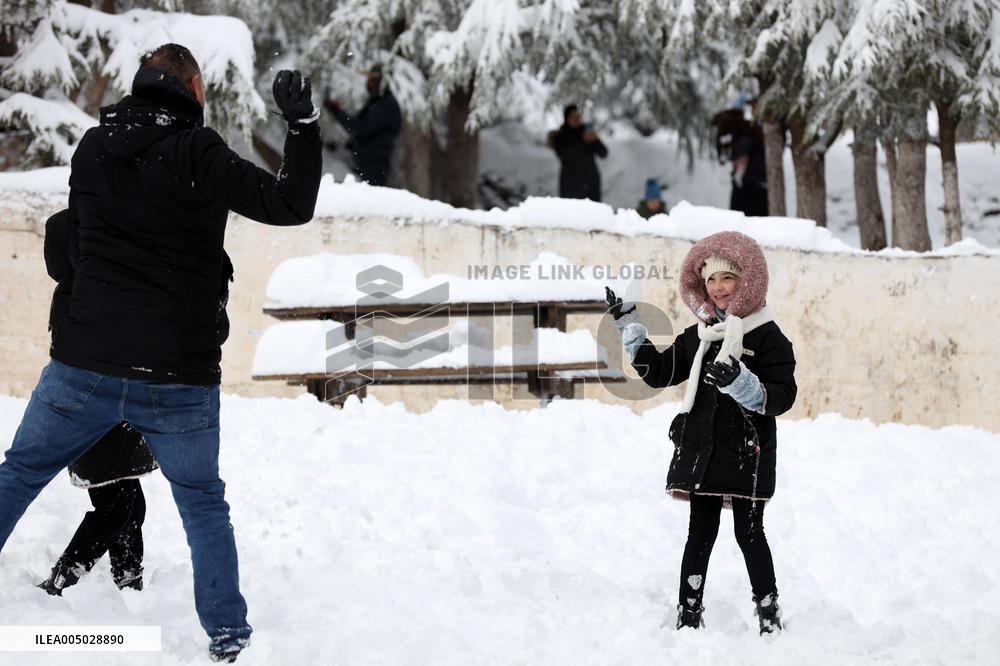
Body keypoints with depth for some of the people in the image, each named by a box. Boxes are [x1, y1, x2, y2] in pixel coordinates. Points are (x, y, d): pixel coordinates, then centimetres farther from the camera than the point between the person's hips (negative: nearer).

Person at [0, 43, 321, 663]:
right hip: (179, 378, -2)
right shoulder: (199, 153, -10)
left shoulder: (92, 148, 6)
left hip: (84, 367, 2)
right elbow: (292, 206, -12)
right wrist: (304, 123, -7)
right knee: (203, 501, 16)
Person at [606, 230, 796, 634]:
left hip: (747, 453, -5)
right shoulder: (698, 336, 12)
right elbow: (659, 371, 19)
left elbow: (781, 397, -14)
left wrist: (740, 382, -31)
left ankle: (769, 615, 8)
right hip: (701, 450, 5)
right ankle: (688, 616, 10)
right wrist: (629, 327, 14)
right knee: (700, 533, 7)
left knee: (749, 533, -1)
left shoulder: (768, 338, -7)